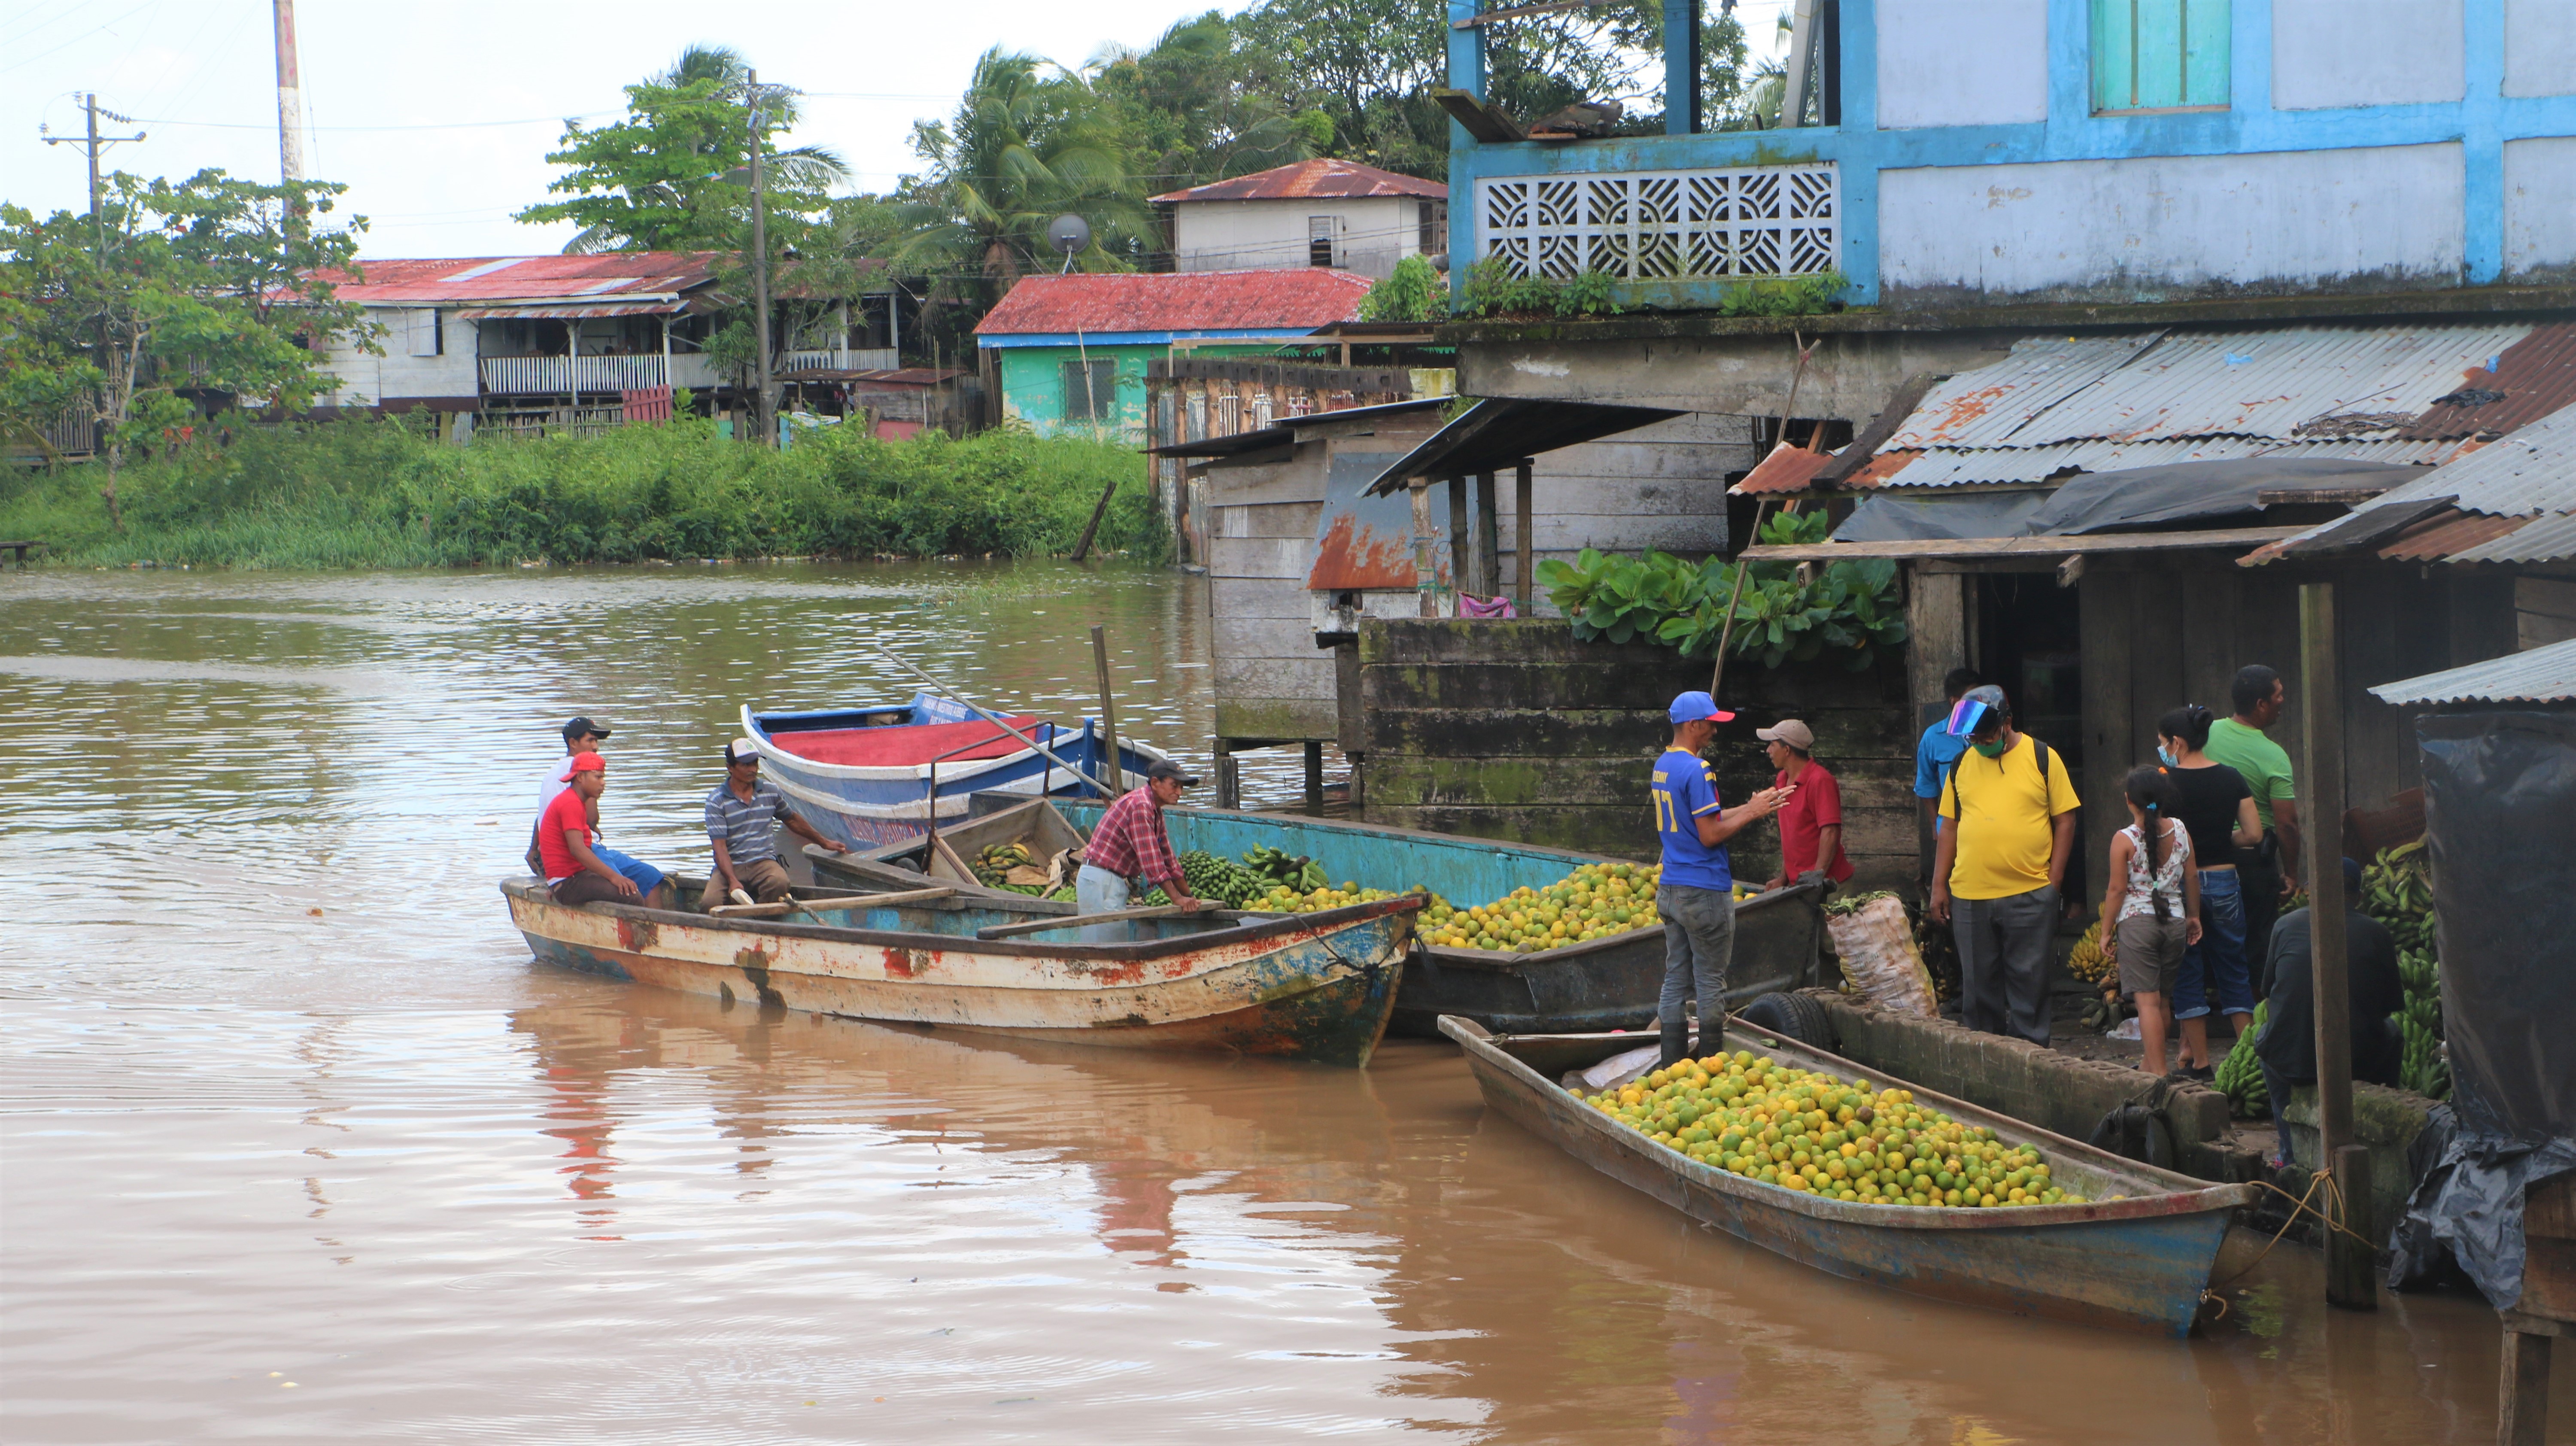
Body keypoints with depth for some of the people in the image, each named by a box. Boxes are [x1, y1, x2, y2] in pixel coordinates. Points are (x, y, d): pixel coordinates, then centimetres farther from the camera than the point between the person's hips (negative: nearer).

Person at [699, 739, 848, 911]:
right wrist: (733, 881, -25)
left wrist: (825, 843, 35)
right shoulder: (716, 801, -2)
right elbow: (720, 847, -9)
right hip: (730, 866, -2)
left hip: (764, 862, 2)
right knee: (710, 902, -32)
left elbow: (792, 820, 29)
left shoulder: (771, 791, 11)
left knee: (779, 882, -35)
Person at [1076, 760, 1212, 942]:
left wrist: (1188, 897, 18)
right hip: (1100, 881, -10)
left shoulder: (1156, 811, 15)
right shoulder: (1140, 805, -18)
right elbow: (1150, 858, -23)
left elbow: (1168, 858, 20)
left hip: (1117, 883, 10)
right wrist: (1177, 899, -23)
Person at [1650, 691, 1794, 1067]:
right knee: (1710, 984, 0)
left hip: (1670, 890, 9)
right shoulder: (1697, 770, -17)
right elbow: (1710, 835, -18)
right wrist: (1752, 813, -8)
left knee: (1676, 980, 10)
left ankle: (1672, 1065, 12)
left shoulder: (1663, 765, 12)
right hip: (1704, 892, -9)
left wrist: (1753, 806, 15)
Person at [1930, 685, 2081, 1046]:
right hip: (1969, 895, 3)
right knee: (1979, 985, 8)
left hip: (2030, 895, -3)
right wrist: (1939, 886, 9)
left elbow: (2065, 820, 1)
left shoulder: (2043, 758, 0)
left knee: (2028, 982, 1)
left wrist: (2054, 880, -5)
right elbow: (1950, 827, 14)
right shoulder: (1962, 765, 10)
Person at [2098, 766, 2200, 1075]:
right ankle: (2151, 1060, 29)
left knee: (2147, 1000, -5)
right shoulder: (2180, 831, 2)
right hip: (2175, 920, 5)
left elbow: (2117, 890, -8)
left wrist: (2106, 932, 0)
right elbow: (2191, 878, 9)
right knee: (2163, 999, 16)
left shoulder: (2124, 839, -10)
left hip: (2136, 922, -5)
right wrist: (2193, 916, 22)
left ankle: (2158, 1071, -10)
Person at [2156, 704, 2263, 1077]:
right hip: (2225, 881, 4)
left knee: (2188, 975, 6)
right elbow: (2254, 835, 0)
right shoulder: (2232, 779, 1)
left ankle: (2199, 1060, 8)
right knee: (2233, 970, 12)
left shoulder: (2166, 781, -11)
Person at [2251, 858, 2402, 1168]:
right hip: (2358, 1061, 0)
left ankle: (2291, 1154, 36)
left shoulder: (2286, 925, 3)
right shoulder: (2376, 933, 1)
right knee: (2392, 1033, 33)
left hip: (2290, 1060, 0)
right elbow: (2392, 1005, 10)